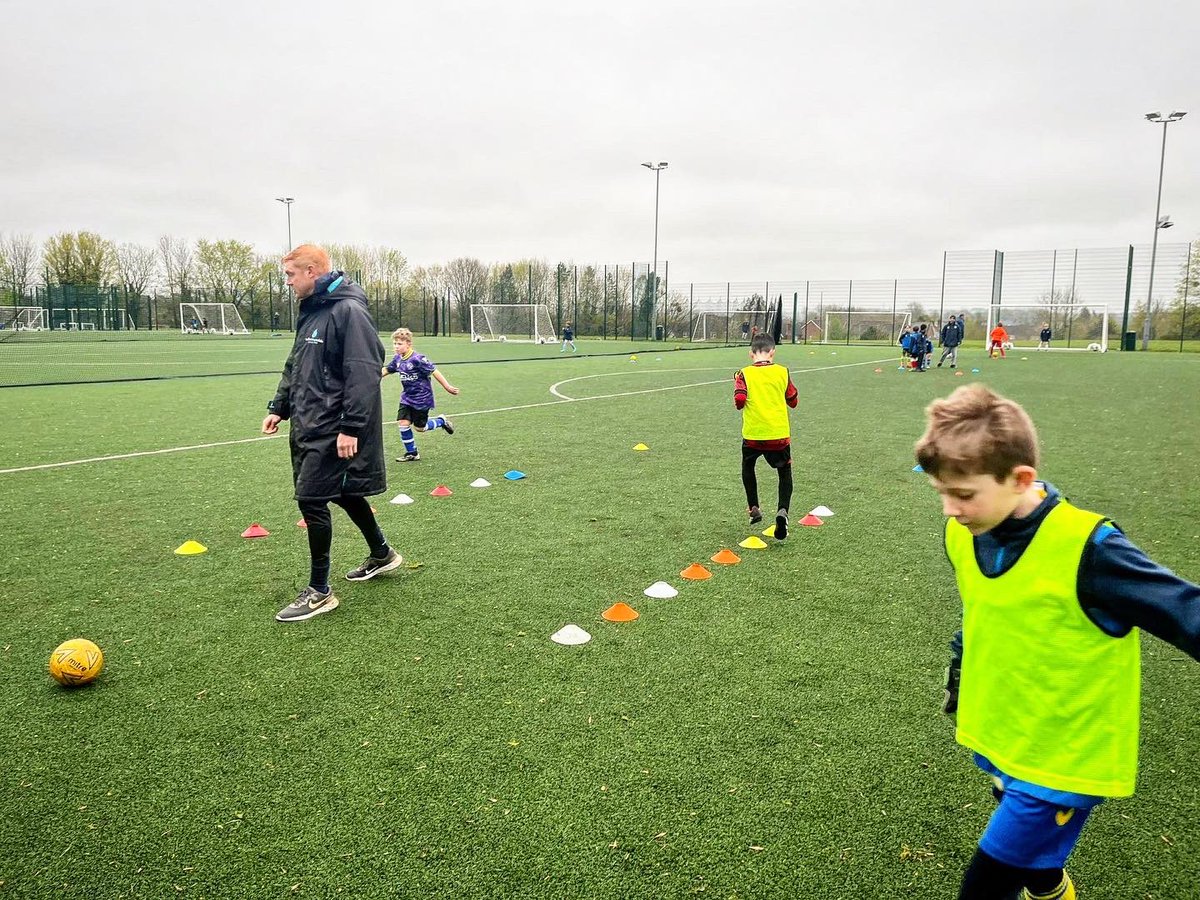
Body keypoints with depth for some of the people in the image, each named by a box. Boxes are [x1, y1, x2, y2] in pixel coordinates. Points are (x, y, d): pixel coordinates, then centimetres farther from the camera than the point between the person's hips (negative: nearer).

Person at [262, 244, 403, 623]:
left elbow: (364, 373, -22)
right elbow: (294, 367, 23)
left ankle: (319, 591, 5)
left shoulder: (349, 311, -15)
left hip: (333, 430, -9)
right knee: (343, 493, 19)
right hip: (310, 426, 9)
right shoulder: (310, 312, 14)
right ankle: (382, 554, 39)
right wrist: (279, 407, 15)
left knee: (311, 499, -7)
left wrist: (351, 428, -24)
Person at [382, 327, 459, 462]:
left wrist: (448, 387, -17)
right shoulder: (397, 359, -1)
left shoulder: (418, 359, -22)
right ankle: (411, 453, 10)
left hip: (422, 398, -6)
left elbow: (434, 372, -19)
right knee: (403, 423, -4)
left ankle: (442, 421, 31)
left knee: (420, 427, 3)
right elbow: (386, 370, 16)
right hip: (407, 398, 6)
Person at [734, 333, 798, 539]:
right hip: (779, 434, 1)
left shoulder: (744, 374, -5)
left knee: (748, 467, 27)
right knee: (785, 471, 17)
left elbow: (739, 402, -15)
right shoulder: (782, 372, 1)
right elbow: (793, 401, 9)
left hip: (752, 434, 0)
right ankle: (782, 510, -3)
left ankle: (754, 509, 23)